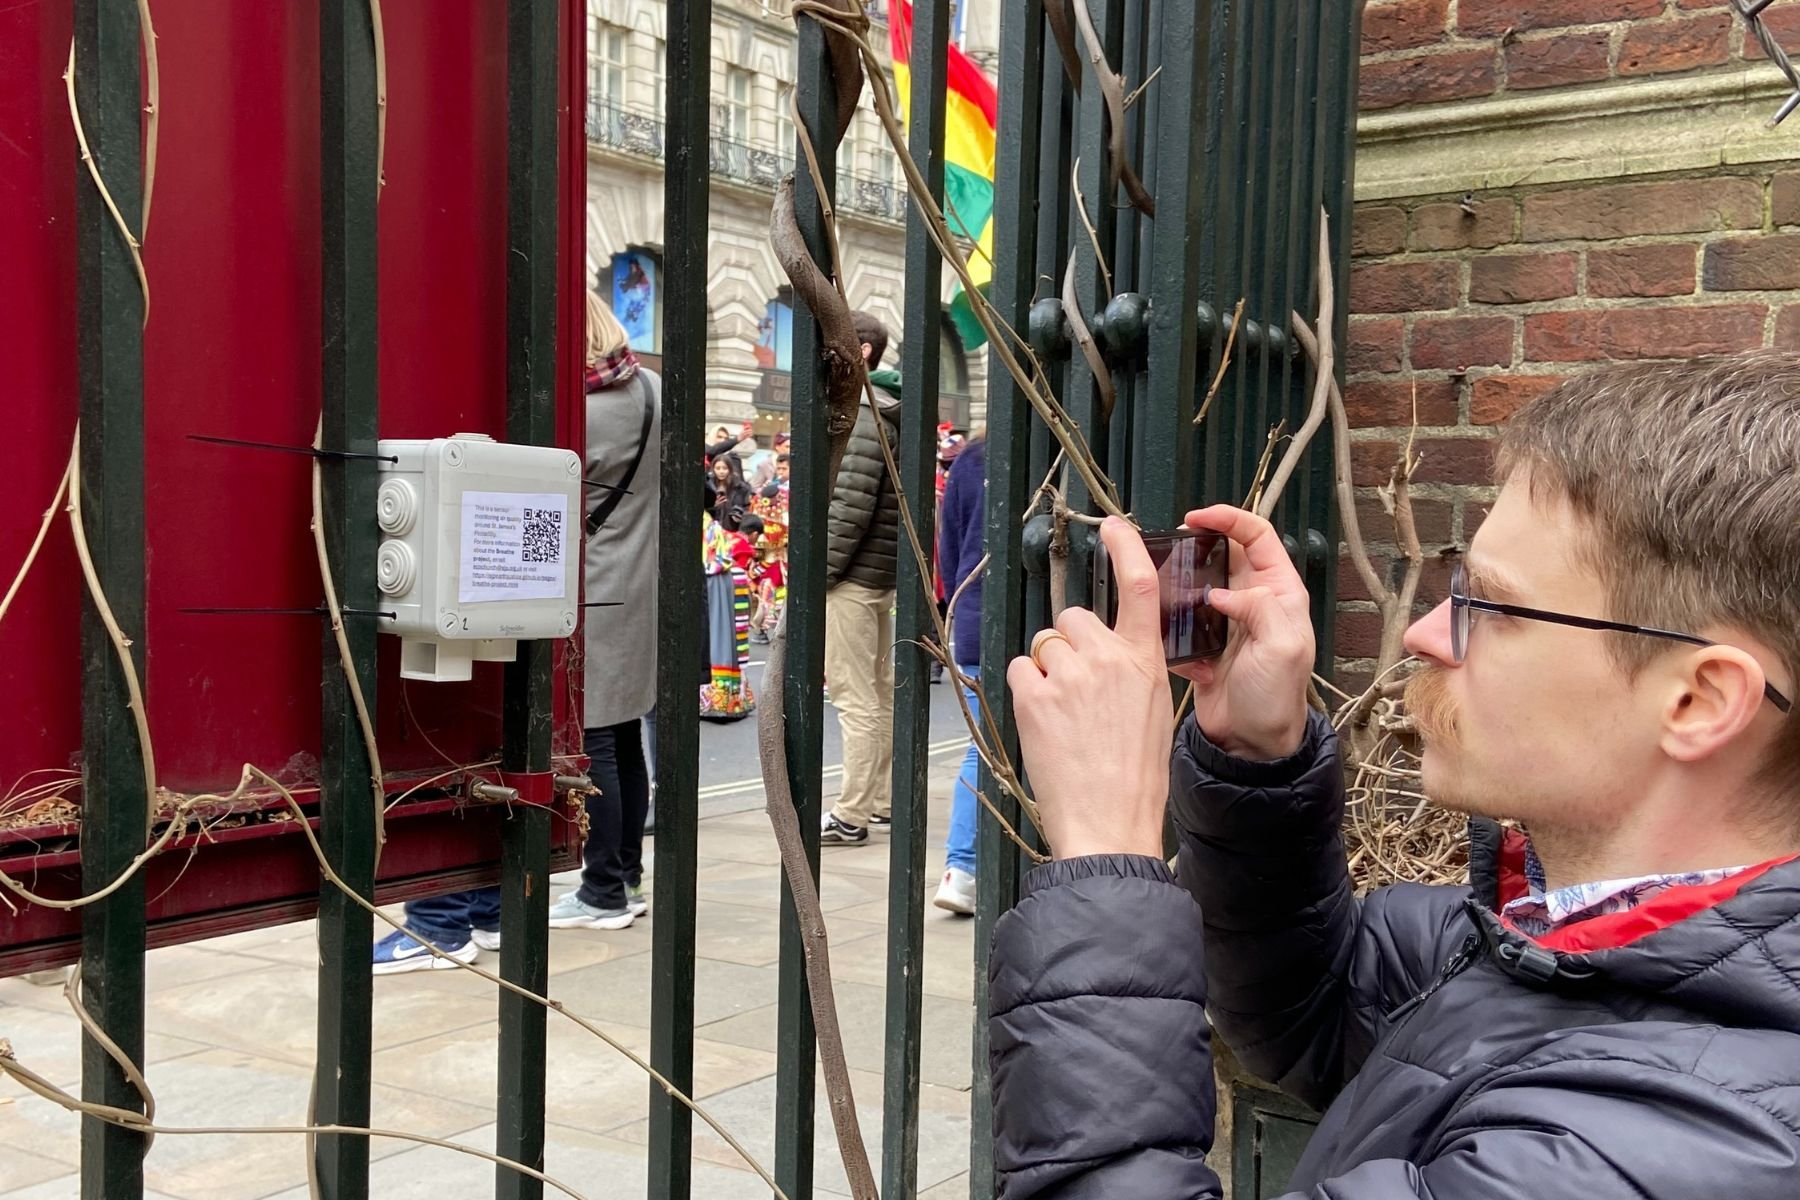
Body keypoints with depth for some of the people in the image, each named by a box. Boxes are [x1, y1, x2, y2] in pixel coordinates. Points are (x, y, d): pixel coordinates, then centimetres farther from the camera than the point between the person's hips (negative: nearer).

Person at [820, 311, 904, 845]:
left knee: (855, 697, -6)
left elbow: (851, 506, -22)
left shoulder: (860, 415, -14)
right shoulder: (888, 412, 16)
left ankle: (851, 816, -1)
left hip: (851, 578, -10)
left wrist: (819, 573, -16)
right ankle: (883, 803, 24)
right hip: (882, 573, 10)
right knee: (880, 692, 15)